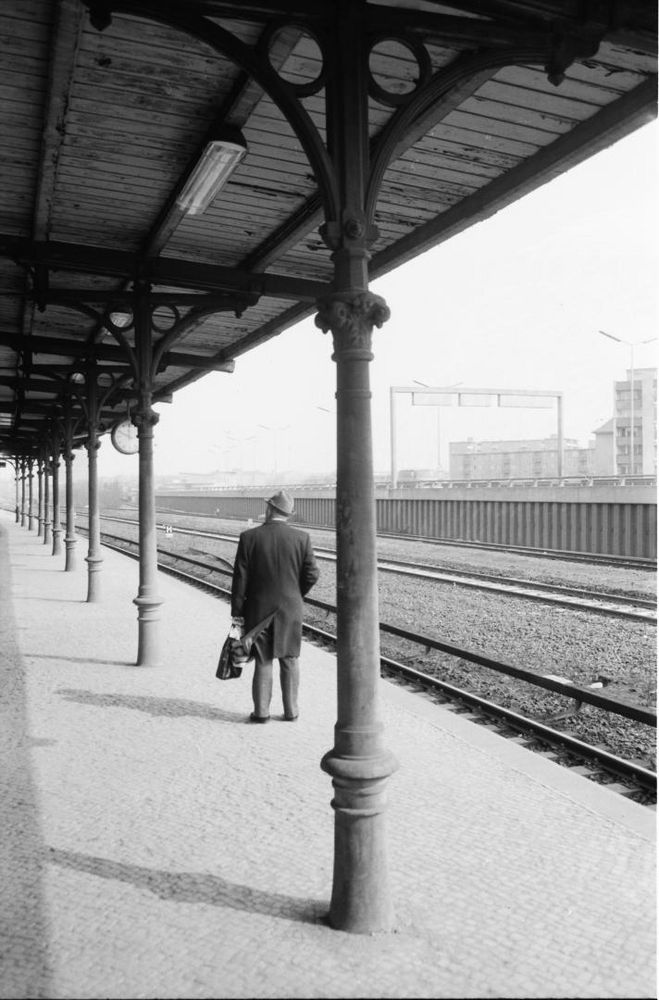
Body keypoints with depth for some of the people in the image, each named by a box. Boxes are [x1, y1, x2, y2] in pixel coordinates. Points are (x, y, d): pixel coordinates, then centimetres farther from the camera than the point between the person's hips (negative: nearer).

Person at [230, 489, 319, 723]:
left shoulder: (249, 537, -9)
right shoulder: (301, 538, -6)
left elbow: (240, 578, -8)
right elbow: (312, 574, -4)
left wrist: (237, 612, -2)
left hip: (258, 608, -1)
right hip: (290, 608, 1)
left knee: (263, 660, 10)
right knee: (289, 659, 12)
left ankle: (261, 711, 12)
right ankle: (291, 710, 17)